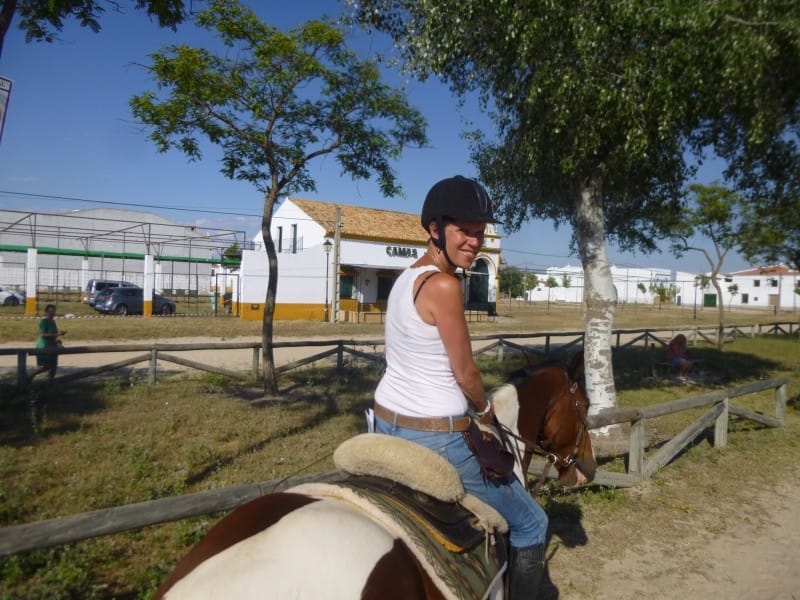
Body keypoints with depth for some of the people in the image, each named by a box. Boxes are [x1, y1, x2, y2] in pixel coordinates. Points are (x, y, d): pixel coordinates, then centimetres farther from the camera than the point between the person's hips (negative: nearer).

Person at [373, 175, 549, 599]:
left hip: (385, 421, 9)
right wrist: (485, 409, 5)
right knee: (530, 524, 12)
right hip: (436, 437, -9)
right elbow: (465, 372, -14)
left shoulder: (406, 277, 4)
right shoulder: (444, 285, -22)